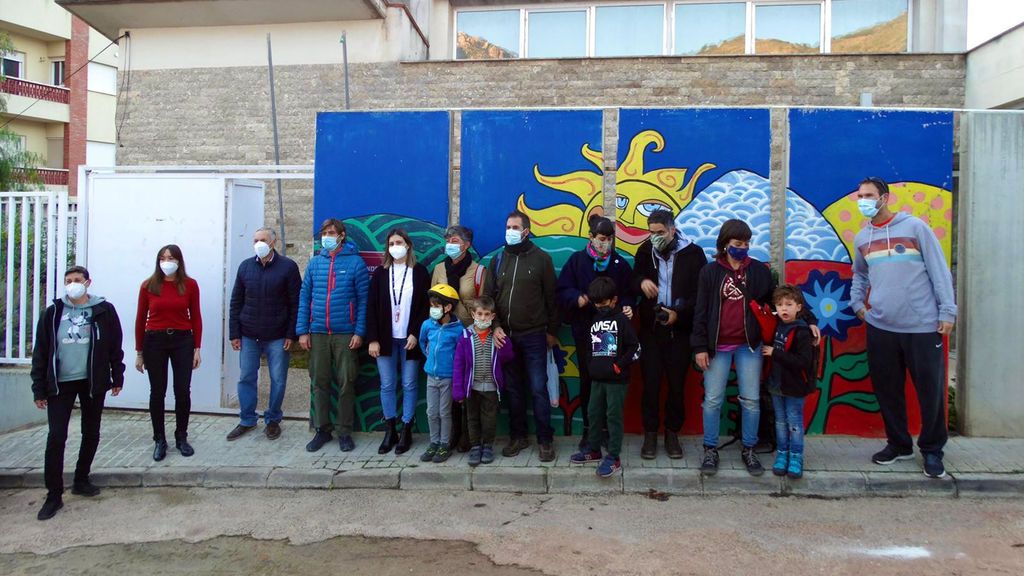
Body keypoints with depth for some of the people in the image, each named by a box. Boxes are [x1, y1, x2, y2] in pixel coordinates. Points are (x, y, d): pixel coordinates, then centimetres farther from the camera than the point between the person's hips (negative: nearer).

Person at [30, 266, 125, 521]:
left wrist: (117, 377, 2)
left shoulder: (104, 310, -2)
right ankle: (54, 495, 4)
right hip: (60, 383, 0)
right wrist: (39, 389, -1)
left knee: (91, 434, 11)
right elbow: (40, 352, 2)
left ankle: (81, 480, 30)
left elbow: (115, 346, 3)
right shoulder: (53, 313, 0)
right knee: (56, 437, -5)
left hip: (94, 383, 1)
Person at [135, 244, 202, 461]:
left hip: (182, 340, 0)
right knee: (157, 392, 7)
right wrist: (139, 352, 5)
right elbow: (140, 319, 4)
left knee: (183, 391, 3)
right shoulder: (148, 286, -1)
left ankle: (181, 438, 20)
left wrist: (197, 348, -1)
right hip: (154, 341, 0)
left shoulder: (190, 284, -1)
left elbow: (196, 317, 2)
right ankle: (159, 440, 20)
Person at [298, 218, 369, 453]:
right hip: (317, 334, 3)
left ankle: (344, 431, 16)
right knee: (319, 383, 9)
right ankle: (322, 429, 22)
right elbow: (304, 297, 8)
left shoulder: (355, 262, -2)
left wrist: (359, 331, -9)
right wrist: (302, 331, 2)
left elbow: (364, 299, -3)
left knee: (346, 384, 4)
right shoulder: (315, 262, 8)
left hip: (345, 334, -3)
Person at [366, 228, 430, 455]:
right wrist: (373, 339, -5)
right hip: (386, 339, 2)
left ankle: (406, 431, 15)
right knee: (387, 385, 5)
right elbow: (372, 308, 3)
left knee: (409, 385, 4)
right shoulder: (380, 273, 6)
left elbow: (425, 306, -1)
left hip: (410, 338, -1)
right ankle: (390, 431, 17)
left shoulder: (419, 272, 2)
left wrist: (416, 334, -10)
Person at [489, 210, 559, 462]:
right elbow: (489, 296, 8)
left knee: (538, 388, -1)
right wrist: (495, 326, -4)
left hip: (534, 336, -3)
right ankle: (518, 437, 24)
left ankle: (545, 440, 11)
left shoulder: (541, 258, -1)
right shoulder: (498, 259, 8)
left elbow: (551, 297, 0)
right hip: (505, 336, 3)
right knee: (514, 389, 12)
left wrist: (552, 331, 0)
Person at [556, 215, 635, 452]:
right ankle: (589, 430, 19)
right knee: (587, 379, 7)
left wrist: (626, 306, -14)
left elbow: (627, 293, 7)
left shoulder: (620, 264, 4)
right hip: (585, 329, 0)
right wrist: (577, 298, -19)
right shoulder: (577, 260, 1)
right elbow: (562, 289, 0)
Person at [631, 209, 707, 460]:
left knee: (676, 383, 5)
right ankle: (650, 433, 16)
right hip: (650, 327, 2)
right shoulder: (645, 251, 5)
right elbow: (633, 280, 13)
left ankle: (672, 433, 21)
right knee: (651, 382, 3)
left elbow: (701, 291, -1)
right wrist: (641, 282, -10)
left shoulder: (693, 253, -2)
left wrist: (680, 313, -13)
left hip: (680, 329, -1)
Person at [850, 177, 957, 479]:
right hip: (880, 327, 4)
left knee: (930, 390, 4)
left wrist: (947, 310, -9)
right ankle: (898, 443, 27)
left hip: (923, 326, -4)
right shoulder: (861, 238, 10)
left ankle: (932, 449, 21)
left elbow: (939, 270, -5)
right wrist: (857, 304, 11)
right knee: (887, 389, 10)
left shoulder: (915, 227, -4)